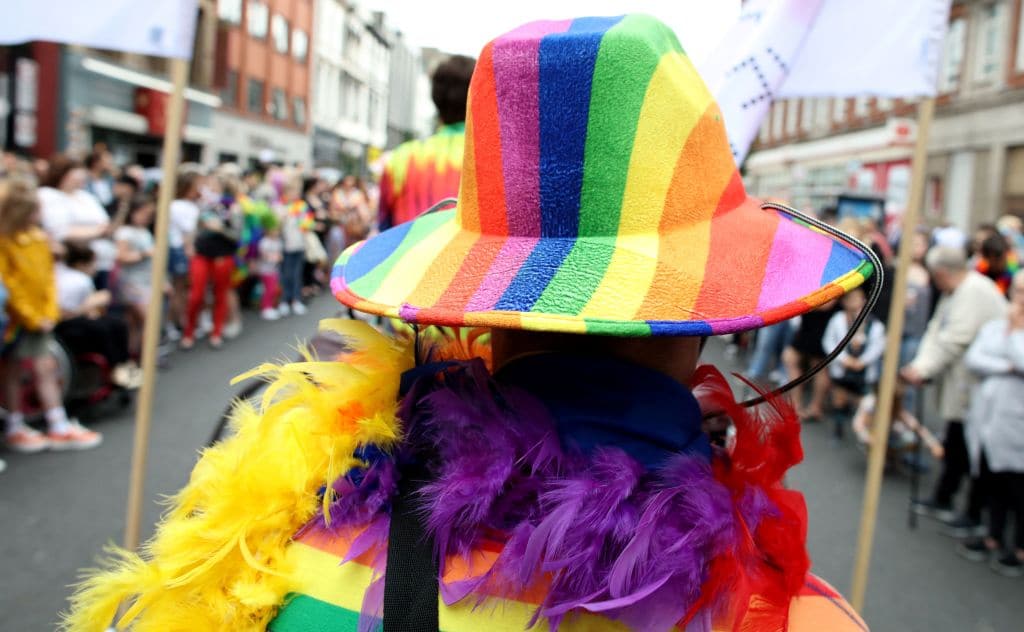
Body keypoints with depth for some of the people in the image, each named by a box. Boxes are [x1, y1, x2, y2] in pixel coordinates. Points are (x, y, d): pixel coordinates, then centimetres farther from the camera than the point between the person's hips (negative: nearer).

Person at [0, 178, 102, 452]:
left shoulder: (39, 238, 5)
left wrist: (50, 313, 0)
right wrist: (31, 318, -14)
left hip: (40, 320, 6)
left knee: (46, 368, 9)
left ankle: (59, 427, 15)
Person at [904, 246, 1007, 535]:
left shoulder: (976, 291, -19)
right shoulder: (954, 292, 13)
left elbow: (956, 338, -23)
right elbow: (937, 331, 9)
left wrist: (923, 368, -19)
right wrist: (920, 365, -4)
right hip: (960, 383, 10)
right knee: (955, 445, 19)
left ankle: (975, 515, 14)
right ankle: (942, 500, 32)